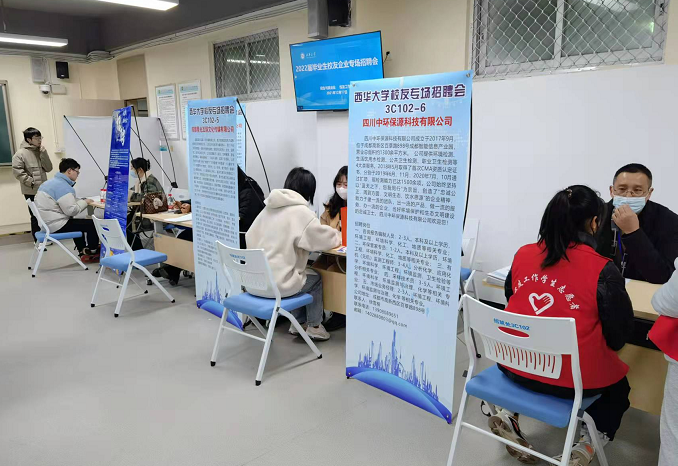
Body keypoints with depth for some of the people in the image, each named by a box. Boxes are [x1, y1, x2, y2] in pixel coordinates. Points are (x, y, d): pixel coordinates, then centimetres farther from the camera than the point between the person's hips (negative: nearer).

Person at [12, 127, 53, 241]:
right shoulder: (21, 153, -8)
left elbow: (48, 168, 1)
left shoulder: (40, 151, 10)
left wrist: (43, 153, -8)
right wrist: (31, 182, -16)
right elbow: (16, 171, -14)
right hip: (31, 191, -5)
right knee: (36, 215, 2)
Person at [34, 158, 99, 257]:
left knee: (78, 223, 32)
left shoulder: (51, 182, 13)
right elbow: (71, 210, -25)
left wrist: (81, 201, 5)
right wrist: (85, 202, -10)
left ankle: (82, 250, 33)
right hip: (56, 226, -11)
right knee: (92, 224, -6)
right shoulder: (63, 186, -19)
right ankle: (92, 250, 15)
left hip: (47, 223, 11)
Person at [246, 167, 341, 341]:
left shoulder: (269, 208, 9)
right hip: (276, 284, -7)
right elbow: (327, 238, -4)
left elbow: (250, 237, 16)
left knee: (304, 275, 29)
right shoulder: (301, 212, -12)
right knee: (316, 279, 21)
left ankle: (298, 323, 36)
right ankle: (314, 326, 31)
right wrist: (336, 235, 20)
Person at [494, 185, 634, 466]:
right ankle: (589, 443, 10)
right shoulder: (603, 271, -16)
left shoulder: (522, 254, -4)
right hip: (570, 378, -3)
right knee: (618, 384, 28)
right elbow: (619, 336, -7)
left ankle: (509, 413, 18)